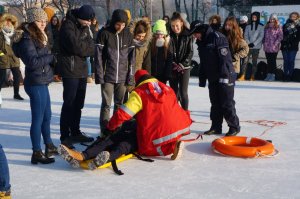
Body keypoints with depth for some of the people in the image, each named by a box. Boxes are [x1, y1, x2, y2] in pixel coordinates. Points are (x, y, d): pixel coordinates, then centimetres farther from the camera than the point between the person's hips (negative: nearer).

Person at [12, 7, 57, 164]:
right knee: (38, 119, -5)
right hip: (36, 84, -10)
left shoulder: (37, 37, 16)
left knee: (46, 116, 18)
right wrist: (51, 57, -13)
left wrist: (49, 59, -1)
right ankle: (37, 153, 3)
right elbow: (32, 61, -25)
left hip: (41, 83, 10)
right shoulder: (26, 39, -15)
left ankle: (49, 146, 31)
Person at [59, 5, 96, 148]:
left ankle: (75, 132, 24)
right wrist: (87, 48, -5)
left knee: (78, 104, 13)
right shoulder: (68, 26, -12)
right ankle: (65, 136, 0)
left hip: (82, 69, 8)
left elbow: (92, 47, 9)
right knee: (69, 103, -6)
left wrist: (83, 49, -10)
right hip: (70, 70, -8)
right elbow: (76, 46, -21)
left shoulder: (84, 27, 13)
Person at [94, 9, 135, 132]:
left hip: (123, 77, 3)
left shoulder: (128, 35, 4)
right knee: (106, 104, 0)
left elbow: (131, 57, 6)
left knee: (120, 104, 9)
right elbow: (98, 56, -4)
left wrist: (130, 76, 1)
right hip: (108, 76, -2)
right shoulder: (104, 34, -4)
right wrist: (99, 75, -9)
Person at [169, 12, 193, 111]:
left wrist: (182, 64, -10)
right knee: (174, 92, 8)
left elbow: (190, 52, -3)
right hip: (172, 68, 2)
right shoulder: (169, 36, 1)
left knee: (183, 93, -6)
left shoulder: (187, 35, -2)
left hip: (184, 68, -2)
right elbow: (168, 52, 1)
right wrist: (173, 64, -10)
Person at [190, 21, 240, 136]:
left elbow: (225, 57, -20)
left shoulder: (217, 37, -14)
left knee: (227, 104, -3)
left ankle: (234, 127, 10)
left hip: (225, 77, -8)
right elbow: (203, 62, 19)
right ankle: (216, 127, 20)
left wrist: (224, 75, -23)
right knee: (215, 103, 12)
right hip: (212, 78, 8)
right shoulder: (201, 42, 13)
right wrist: (202, 79, 16)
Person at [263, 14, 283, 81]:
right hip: (267, 47, 5)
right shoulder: (267, 27, 13)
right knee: (268, 61, 9)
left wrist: (275, 44, -13)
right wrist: (264, 42, 5)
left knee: (273, 61, -2)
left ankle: (273, 75, 2)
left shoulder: (278, 27, -2)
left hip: (274, 48, -5)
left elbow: (280, 36, -7)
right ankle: (269, 75, 15)